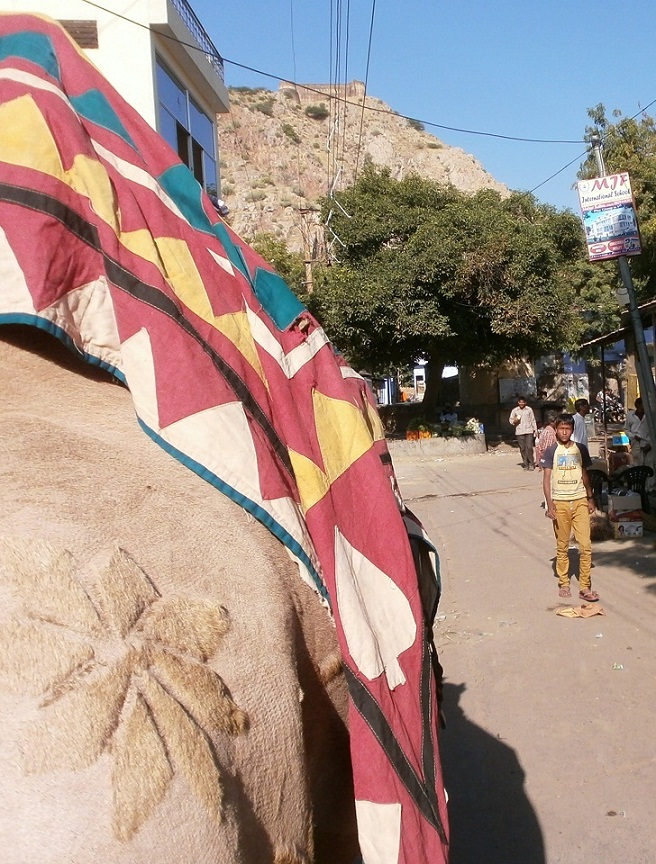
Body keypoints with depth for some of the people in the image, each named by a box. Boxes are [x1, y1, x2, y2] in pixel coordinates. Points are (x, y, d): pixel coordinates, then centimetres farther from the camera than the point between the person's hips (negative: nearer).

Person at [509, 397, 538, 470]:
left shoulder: (529, 409, 6)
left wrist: (535, 430, 7)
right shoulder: (514, 410, 6)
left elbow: (533, 420, 11)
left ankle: (531, 464, 1)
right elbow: (511, 420, 11)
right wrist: (515, 421, -11)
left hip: (529, 431, -1)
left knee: (529, 447, -10)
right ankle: (525, 465, 9)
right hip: (519, 432, 1)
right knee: (522, 449, 2)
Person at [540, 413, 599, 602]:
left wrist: (590, 498, 12)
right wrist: (549, 504, -12)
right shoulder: (551, 451, -3)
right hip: (560, 502, -2)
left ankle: (585, 587, 2)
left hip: (580, 501, 2)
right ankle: (563, 583, 20)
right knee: (562, 546, 8)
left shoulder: (581, 449, 5)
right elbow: (546, 479, -4)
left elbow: (584, 475, 14)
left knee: (585, 545, -4)